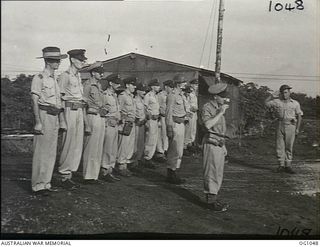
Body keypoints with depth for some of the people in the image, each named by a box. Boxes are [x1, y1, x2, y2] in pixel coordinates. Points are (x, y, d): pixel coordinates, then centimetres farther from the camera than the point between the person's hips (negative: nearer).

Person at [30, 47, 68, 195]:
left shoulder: (55, 80, 18)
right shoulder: (39, 78, -6)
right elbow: (35, 101, -10)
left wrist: (62, 121, 17)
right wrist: (38, 122, -17)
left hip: (54, 118, 8)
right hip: (44, 116, -8)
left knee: (51, 153, 10)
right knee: (41, 152, -5)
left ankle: (46, 183, 18)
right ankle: (37, 185, 2)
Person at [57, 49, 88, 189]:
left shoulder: (78, 76, 17)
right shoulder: (65, 76, -7)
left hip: (80, 111, 8)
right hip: (69, 111, -8)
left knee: (77, 145, 8)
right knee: (68, 145, -5)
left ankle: (69, 175, 17)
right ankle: (64, 177, 5)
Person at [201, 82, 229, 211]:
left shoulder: (219, 108, 17)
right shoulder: (207, 108, -10)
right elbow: (208, 124, -28)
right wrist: (221, 113, -21)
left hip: (219, 144, 9)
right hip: (211, 143, -9)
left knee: (218, 173, 11)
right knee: (211, 173, -6)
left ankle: (213, 198, 20)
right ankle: (211, 200, 0)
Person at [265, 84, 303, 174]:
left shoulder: (295, 103, 7)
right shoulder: (277, 101, 8)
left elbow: (299, 116, 8)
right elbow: (266, 103, 4)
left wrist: (297, 128, 1)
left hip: (290, 125, -1)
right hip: (280, 125, 1)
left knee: (289, 147, 0)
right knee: (279, 146, 0)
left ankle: (288, 166, 7)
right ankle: (281, 165, 8)